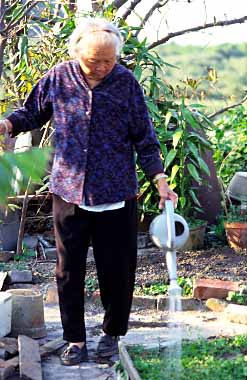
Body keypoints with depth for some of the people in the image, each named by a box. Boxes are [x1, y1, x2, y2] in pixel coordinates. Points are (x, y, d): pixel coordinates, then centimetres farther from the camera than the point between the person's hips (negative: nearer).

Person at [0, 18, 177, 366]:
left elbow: (144, 138, 0)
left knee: (117, 269, 7)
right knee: (69, 270, 7)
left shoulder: (126, 83, -4)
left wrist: (159, 178, -9)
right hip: (69, 191, 1)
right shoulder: (58, 78, -2)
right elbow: (32, 113, 10)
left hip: (116, 194, -1)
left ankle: (112, 333, 27)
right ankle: (75, 339, 21)